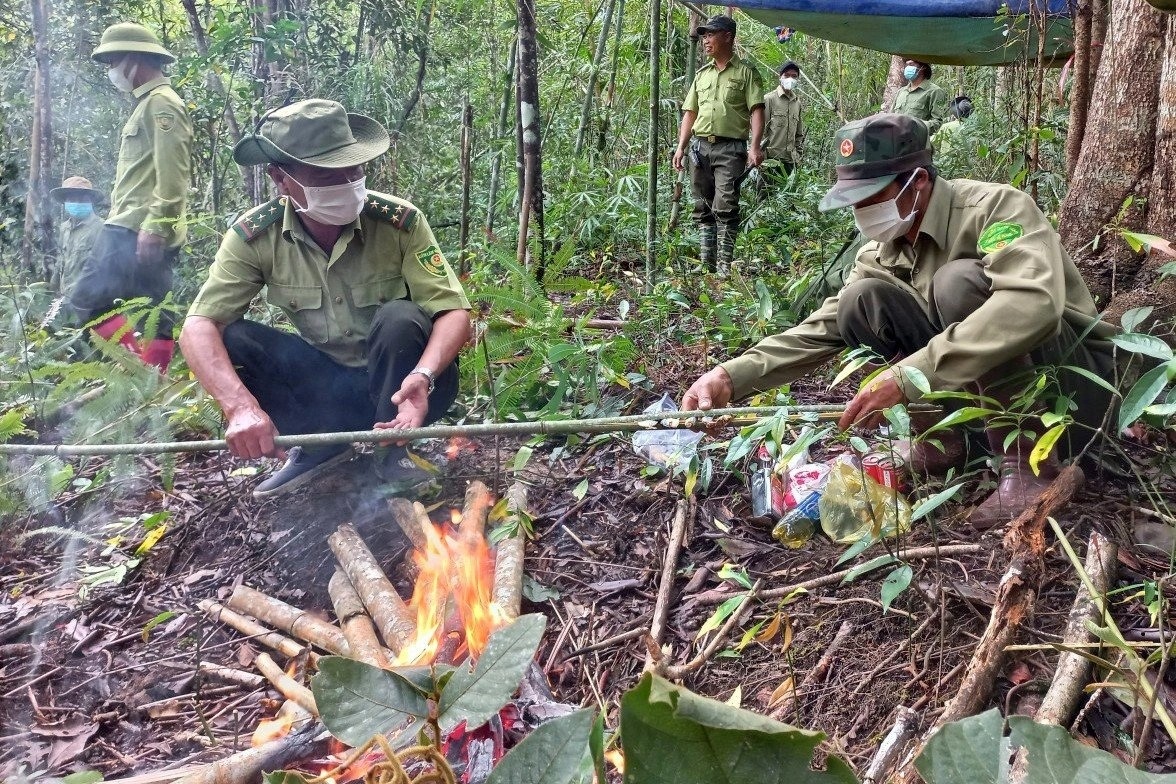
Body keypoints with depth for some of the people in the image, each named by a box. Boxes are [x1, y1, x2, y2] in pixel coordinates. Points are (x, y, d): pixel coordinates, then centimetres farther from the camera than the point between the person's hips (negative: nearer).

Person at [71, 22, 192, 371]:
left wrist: (153, 228, -24)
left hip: (138, 230, -10)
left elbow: (171, 176, -18)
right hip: (139, 229, 10)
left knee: (89, 300, -14)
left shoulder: (160, 103, -7)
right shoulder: (149, 105, 25)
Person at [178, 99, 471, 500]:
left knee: (400, 318, -32)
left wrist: (424, 376, -42)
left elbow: (453, 312, -20)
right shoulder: (256, 235, -15)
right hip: (330, 383, 2)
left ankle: (393, 451, -10)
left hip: (401, 382, -2)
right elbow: (199, 327, -20)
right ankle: (320, 443, -1)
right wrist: (241, 406, -39)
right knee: (229, 340, -19)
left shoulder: (400, 221, -20)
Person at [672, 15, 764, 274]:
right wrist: (681, 147, 9)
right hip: (700, 146, 6)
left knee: (725, 207, -13)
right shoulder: (702, 74, 18)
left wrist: (755, 146, -17)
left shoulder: (745, 72, 3)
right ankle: (706, 264, 14)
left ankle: (724, 266, -12)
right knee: (703, 209, 7)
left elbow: (756, 111, -5)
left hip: (730, 148, -6)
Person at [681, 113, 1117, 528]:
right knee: (861, 300, -11)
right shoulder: (884, 252, -1)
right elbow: (822, 327, -3)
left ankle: (1027, 460, -25)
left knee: (960, 281, -31)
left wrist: (910, 374, -44)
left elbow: (1032, 304, -39)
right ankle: (942, 437, -5)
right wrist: (733, 376, -18)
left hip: (1078, 376, -5)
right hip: (983, 388, 6)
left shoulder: (995, 206, -21)